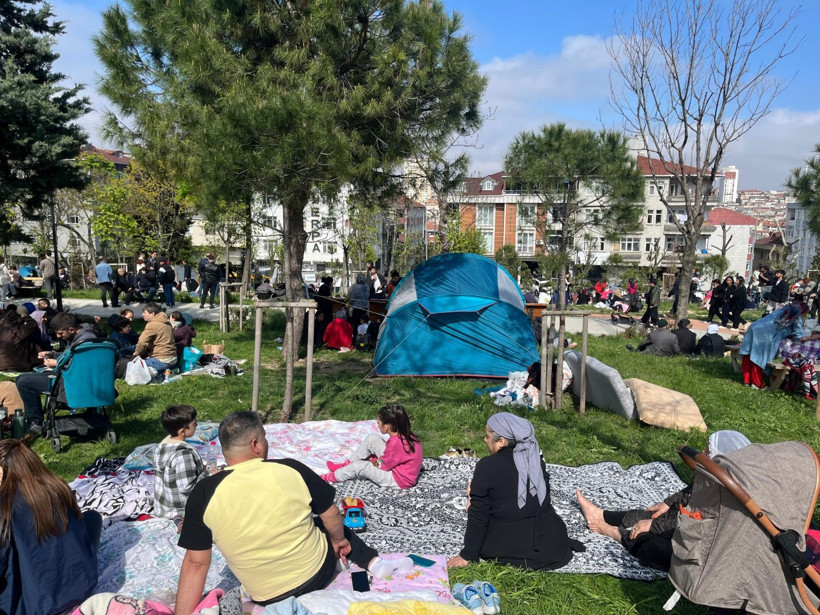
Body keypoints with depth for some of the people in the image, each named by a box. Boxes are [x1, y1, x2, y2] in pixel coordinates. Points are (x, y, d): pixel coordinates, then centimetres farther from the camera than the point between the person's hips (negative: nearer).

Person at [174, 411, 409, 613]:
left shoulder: (204, 493, -16)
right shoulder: (291, 470, -17)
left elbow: (195, 563, -11)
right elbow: (331, 516, -4)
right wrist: (338, 540, 15)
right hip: (318, 573, -1)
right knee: (332, 526, 30)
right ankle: (374, 563, 19)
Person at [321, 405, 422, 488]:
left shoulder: (396, 442, -33)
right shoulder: (404, 433, -7)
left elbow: (385, 466, -18)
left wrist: (374, 462, -1)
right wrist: (379, 460, 2)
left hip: (400, 479, -9)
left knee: (360, 466, -13)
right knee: (372, 438, -1)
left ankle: (331, 477, 14)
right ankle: (346, 464, 13)